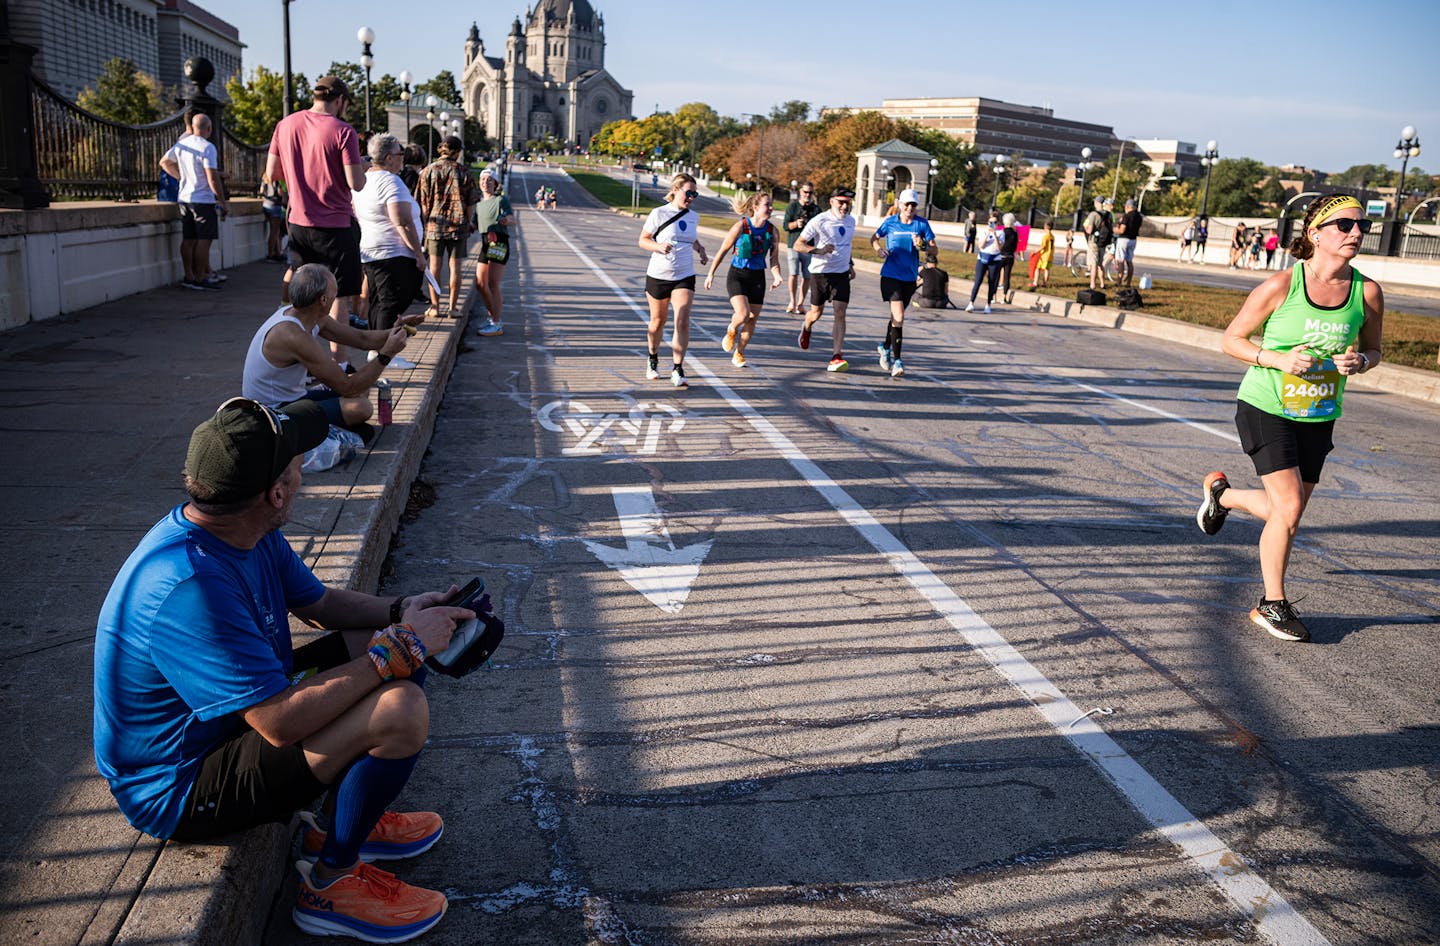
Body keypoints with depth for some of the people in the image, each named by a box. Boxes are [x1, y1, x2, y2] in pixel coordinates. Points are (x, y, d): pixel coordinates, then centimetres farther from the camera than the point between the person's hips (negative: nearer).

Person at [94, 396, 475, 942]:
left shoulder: (250, 534, -5)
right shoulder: (186, 586, -35)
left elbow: (319, 603, 11)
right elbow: (283, 722, -34)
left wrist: (401, 613, -7)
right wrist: (399, 646, -26)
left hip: (245, 711, 10)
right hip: (178, 791, -10)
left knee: (399, 649, 8)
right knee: (400, 710, -28)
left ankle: (341, 817, 16)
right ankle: (329, 886, -3)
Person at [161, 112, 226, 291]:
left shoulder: (181, 144, 8)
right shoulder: (207, 147, -14)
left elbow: (164, 163, 22)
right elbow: (212, 178, -18)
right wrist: (221, 200, -10)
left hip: (184, 198, 8)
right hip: (203, 199, -8)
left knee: (188, 240, 10)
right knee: (204, 240, -3)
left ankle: (189, 277, 15)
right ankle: (200, 279, -3)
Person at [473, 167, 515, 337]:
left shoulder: (501, 200, -3)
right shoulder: (479, 203, 18)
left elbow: (512, 218, -17)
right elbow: (475, 225, 22)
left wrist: (506, 220, -39)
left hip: (499, 242, -8)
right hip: (485, 243, 8)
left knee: (493, 284, -13)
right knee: (480, 284, 7)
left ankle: (496, 325, -11)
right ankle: (492, 315, 24)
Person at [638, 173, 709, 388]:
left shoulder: (694, 217, 6)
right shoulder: (659, 213, -8)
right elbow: (643, 240, -4)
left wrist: (700, 249, 6)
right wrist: (659, 246, -23)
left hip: (685, 276, 2)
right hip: (658, 275, -2)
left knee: (682, 321, -14)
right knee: (658, 320, 11)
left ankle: (677, 370, -12)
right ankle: (652, 359, 37)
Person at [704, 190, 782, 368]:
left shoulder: (772, 231, -2)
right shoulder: (740, 227, -13)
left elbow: (774, 258, 6)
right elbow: (723, 251, -4)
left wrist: (776, 275, -14)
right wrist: (711, 274, 0)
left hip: (757, 278, 4)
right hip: (737, 276, -4)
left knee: (752, 320, 6)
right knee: (743, 313, -22)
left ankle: (738, 354, 25)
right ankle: (731, 331, 15)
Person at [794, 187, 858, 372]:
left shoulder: (851, 221, 7)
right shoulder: (819, 221, -11)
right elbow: (797, 245, -13)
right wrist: (818, 250, -28)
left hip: (841, 273, 3)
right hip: (820, 272, -3)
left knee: (840, 313, -10)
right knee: (816, 313, 10)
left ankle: (837, 357, -13)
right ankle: (806, 329, 47)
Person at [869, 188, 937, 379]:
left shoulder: (922, 224, 0)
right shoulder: (890, 222, -1)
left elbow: (935, 250, 1)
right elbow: (874, 238, 14)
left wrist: (923, 247, -20)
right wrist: (878, 249, -7)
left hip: (910, 277, 3)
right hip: (890, 275, -3)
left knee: (896, 317, 18)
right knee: (899, 317, -15)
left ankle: (885, 348, 41)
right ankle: (897, 361, -10)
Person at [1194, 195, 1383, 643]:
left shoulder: (1367, 292, -4)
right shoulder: (1281, 286, -14)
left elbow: (1372, 350, 11)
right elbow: (1231, 340, -6)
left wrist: (1359, 361, -13)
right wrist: (1277, 359, -22)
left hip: (1318, 417, 5)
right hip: (1266, 408, -5)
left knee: (1286, 510, 12)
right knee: (1289, 509, -10)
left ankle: (1221, 493, 43)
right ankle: (1273, 605, 9)